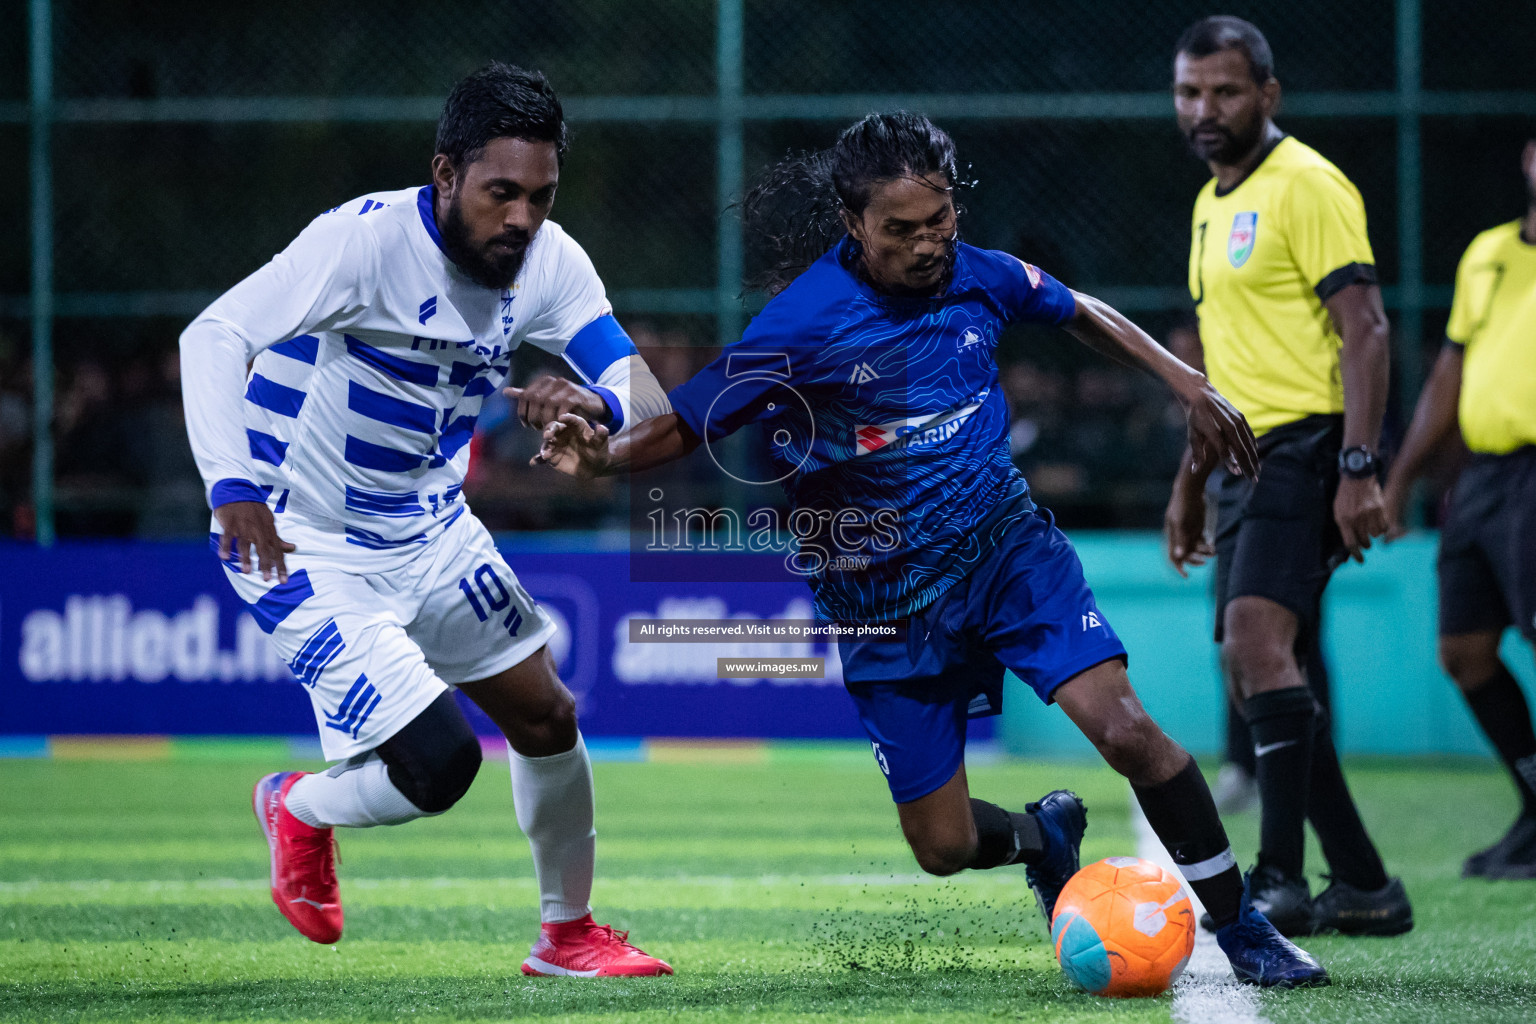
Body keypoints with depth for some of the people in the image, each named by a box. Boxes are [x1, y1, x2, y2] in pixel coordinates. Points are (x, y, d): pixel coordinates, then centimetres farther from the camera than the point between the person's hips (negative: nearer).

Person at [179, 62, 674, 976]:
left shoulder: (550, 262, -7)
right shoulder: (368, 239, -26)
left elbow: (648, 398, -12)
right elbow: (215, 336, -33)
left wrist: (600, 406, -37)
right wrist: (233, 484, -47)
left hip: (432, 530, 7)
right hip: (310, 551, -7)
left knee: (547, 718, 13)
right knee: (440, 764, -14)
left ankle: (568, 933, 36)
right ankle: (301, 813, 19)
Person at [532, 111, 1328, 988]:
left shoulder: (981, 277, -6)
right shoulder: (803, 324, -18)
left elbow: (1079, 313, 16)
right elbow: (684, 426, -16)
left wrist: (1186, 382, 12)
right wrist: (600, 454, -36)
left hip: (1008, 547, 2)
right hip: (885, 600, -2)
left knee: (1126, 728, -19)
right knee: (944, 846, 0)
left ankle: (1243, 931, -3)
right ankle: (1042, 835, 37)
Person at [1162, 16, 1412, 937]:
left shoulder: (1307, 186, -8)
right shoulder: (1214, 204, 19)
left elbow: (1365, 330, -15)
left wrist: (1359, 469, -23)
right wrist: (1191, 483, 27)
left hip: (1305, 448, -10)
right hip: (1248, 462, 10)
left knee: (1257, 645, -24)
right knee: (1257, 680, 8)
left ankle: (1281, 880, -29)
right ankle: (1364, 886, 13)